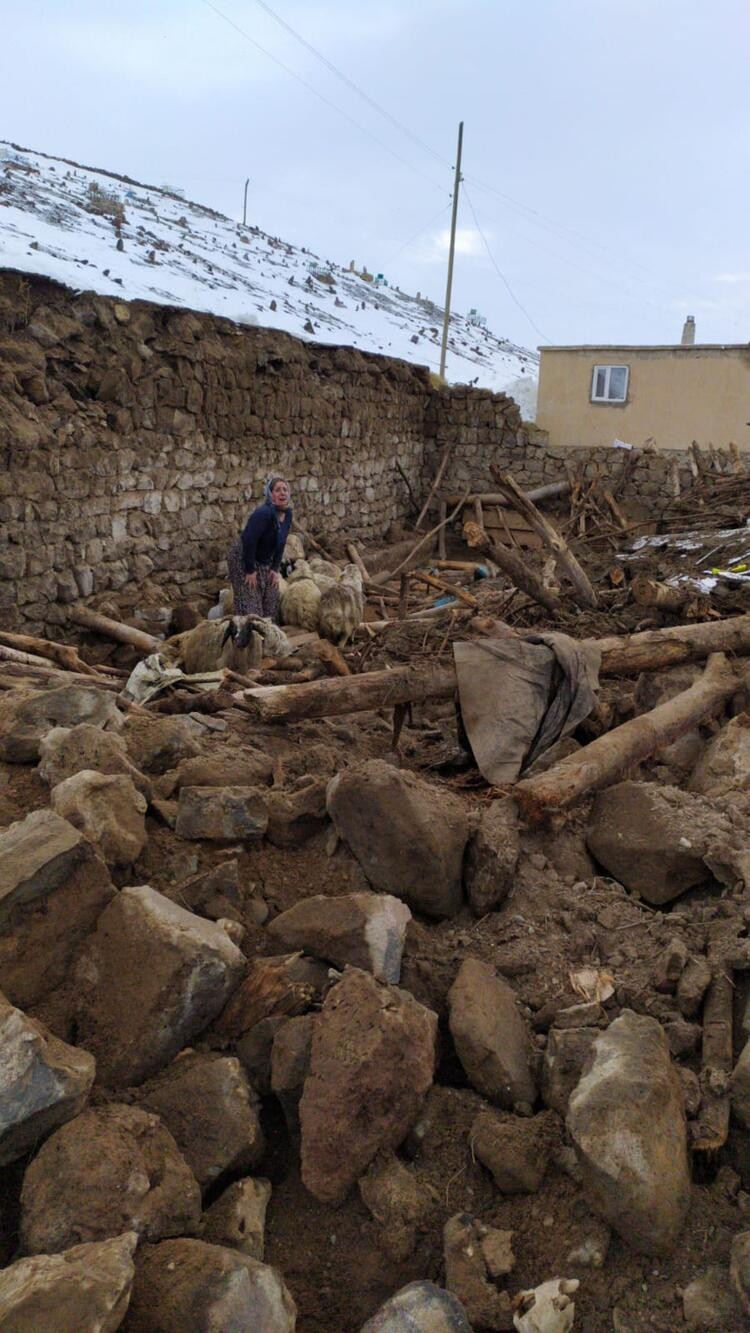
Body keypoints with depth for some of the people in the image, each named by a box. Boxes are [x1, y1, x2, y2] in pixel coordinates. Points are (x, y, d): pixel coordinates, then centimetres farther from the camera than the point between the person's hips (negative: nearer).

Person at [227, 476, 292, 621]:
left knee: (271, 603, 6)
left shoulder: (287, 514, -2)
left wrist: (275, 569, 0)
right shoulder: (264, 513, -27)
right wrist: (250, 570, -24)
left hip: (265, 562, 8)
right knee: (250, 605, -10)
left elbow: (281, 544, 5)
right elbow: (249, 541, -28)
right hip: (242, 559, -8)